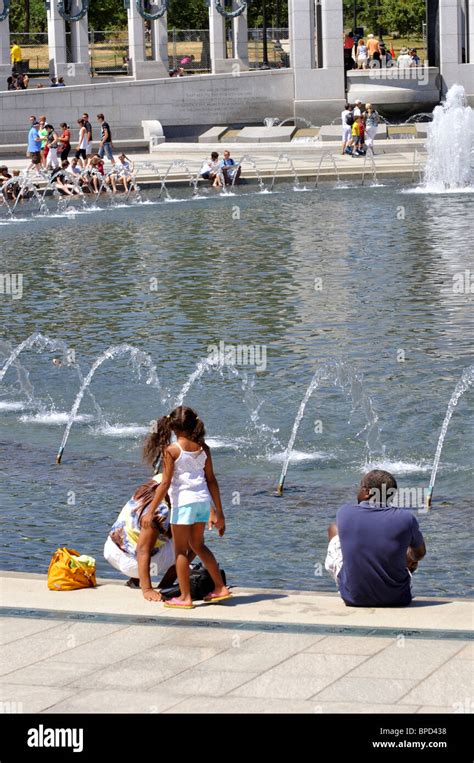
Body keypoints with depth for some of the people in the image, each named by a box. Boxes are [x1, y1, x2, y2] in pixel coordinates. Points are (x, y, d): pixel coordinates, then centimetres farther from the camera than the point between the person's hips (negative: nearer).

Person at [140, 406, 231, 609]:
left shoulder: (171, 450, -9)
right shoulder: (203, 448, 6)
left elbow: (165, 483, -12)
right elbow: (211, 480, 8)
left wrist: (150, 512, -8)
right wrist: (219, 512, 14)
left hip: (183, 501, -6)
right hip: (203, 500, 6)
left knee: (181, 550, 6)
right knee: (197, 545, 23)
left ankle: (185, 597, 8)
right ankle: (220, 588, 22)